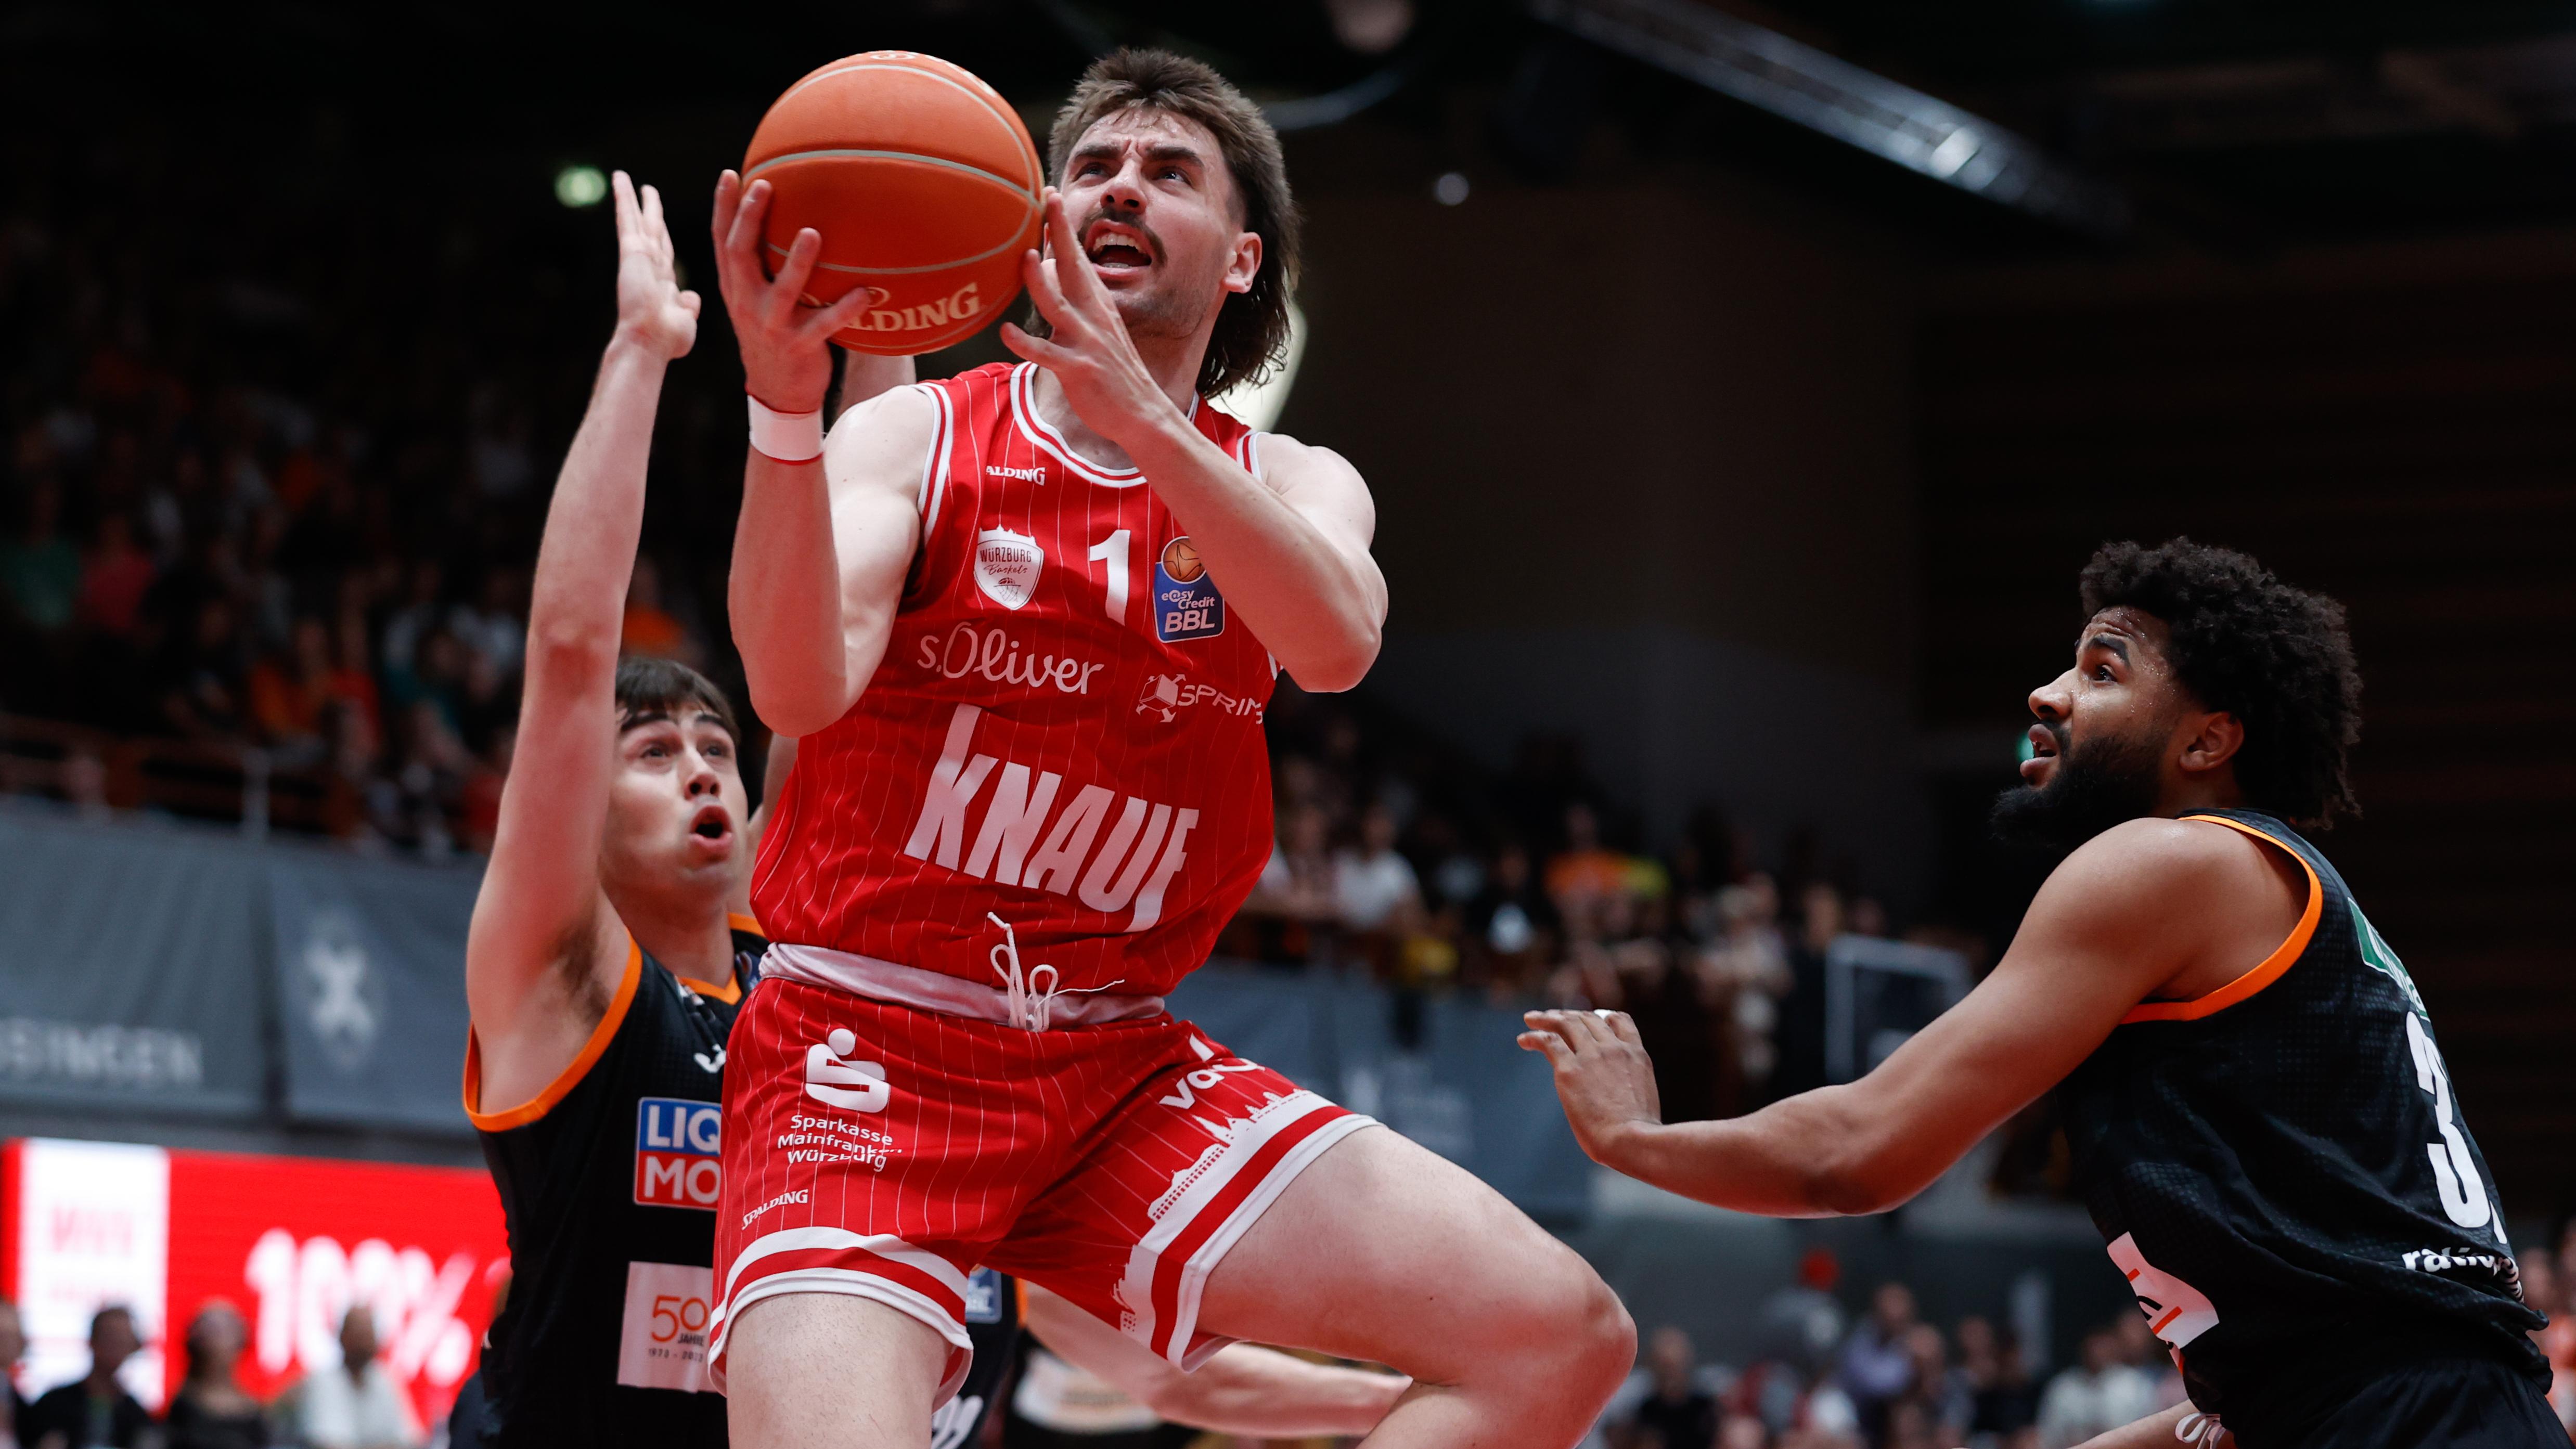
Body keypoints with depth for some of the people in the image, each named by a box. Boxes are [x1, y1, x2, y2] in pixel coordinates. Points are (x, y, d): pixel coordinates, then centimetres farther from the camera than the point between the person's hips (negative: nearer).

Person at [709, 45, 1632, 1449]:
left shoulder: (1287, 486, 10)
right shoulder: (915, 437, 1)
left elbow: (1336, 643, -15)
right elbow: (799, 689, -18)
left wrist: (1138, 417, -29)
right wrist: (784, 407, -33)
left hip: (1118, 1065, 4)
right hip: (866, 1050, -4)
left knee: (1560, 1336, -10)